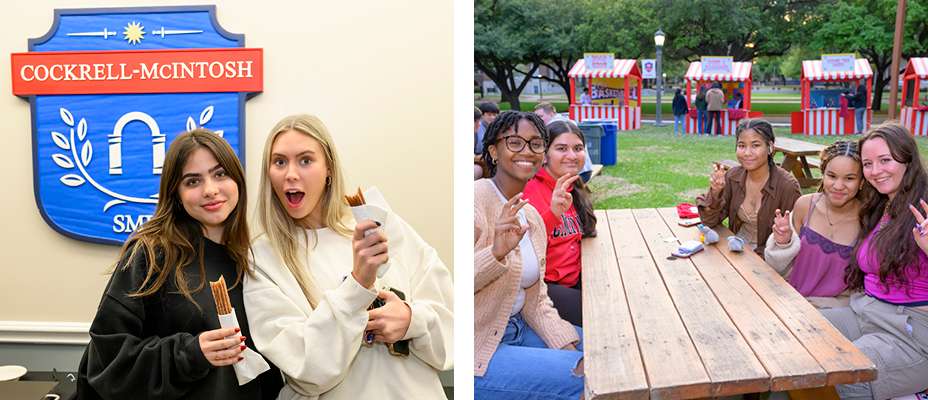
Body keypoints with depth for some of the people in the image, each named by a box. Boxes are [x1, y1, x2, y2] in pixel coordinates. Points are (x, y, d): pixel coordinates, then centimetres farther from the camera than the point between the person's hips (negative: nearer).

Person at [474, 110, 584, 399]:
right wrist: (496, 253, -37)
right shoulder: (476, 201, -17)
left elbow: (536, 298, 11)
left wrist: (569, 347, -4)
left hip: (517, 329, 8)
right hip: (479, 351, -8)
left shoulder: (532, 216, 9)